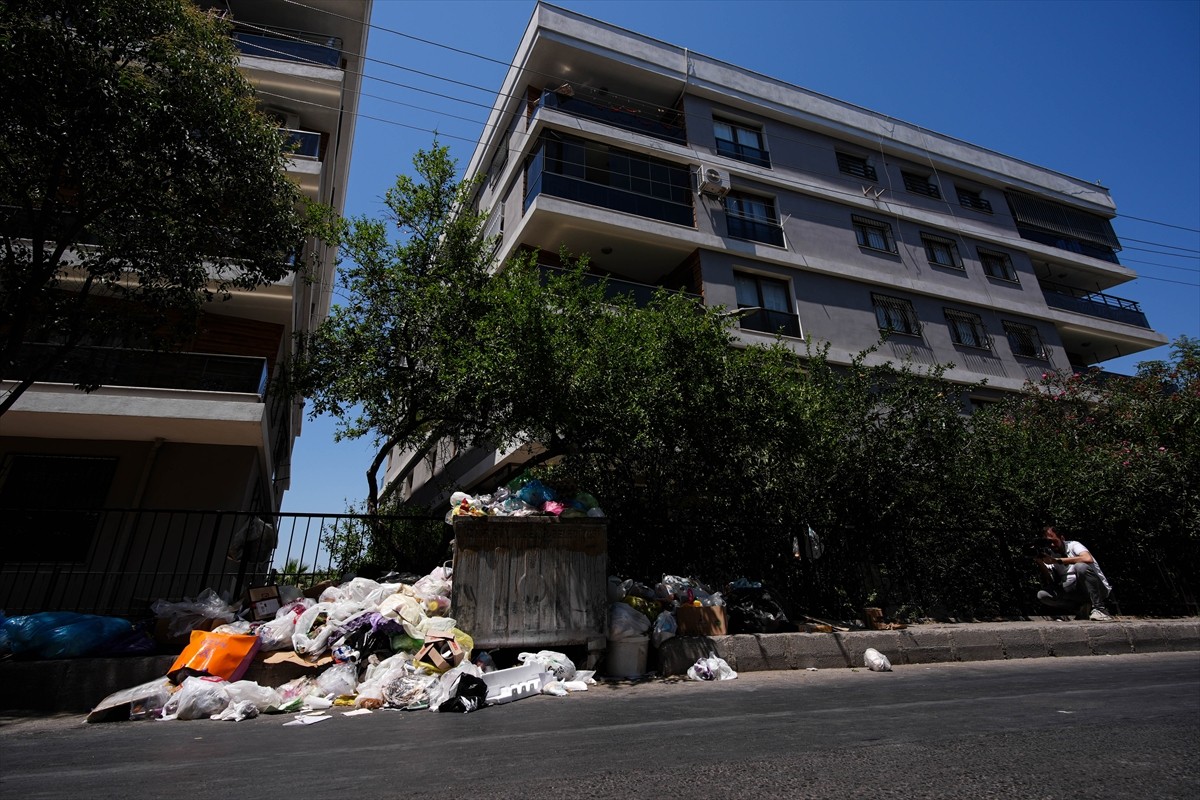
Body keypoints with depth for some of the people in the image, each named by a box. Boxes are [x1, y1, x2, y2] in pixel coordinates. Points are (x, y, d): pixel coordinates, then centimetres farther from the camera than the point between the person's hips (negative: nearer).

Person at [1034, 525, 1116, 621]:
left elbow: (1088, 559, -31)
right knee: (1042, 595, -15)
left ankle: (1099, 609, -21)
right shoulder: (1050, 555, 6)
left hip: (1098, 588, -5)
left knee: (1080, 566, -33)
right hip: (1074, 591, 5)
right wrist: (1041, 564, -18)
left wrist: (1058, 560, -27)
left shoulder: (1072, 545, -6)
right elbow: (1049, 582, -2)